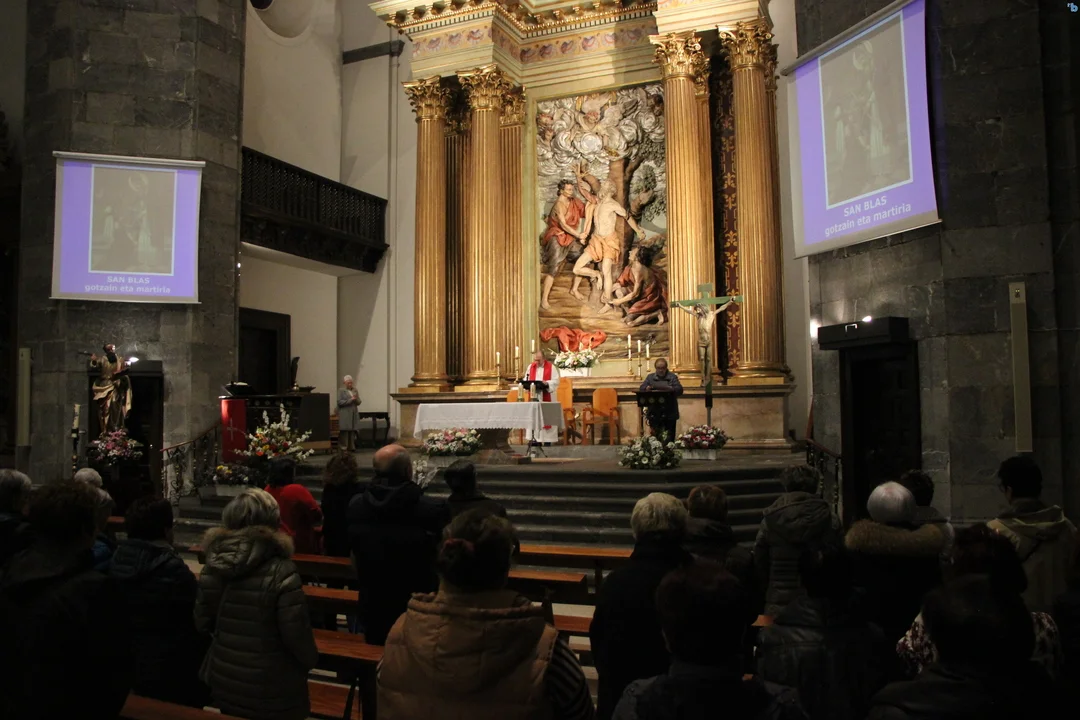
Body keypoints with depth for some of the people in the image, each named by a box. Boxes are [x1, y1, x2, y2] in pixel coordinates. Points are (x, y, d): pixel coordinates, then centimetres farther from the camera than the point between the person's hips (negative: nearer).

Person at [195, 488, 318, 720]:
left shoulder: (213, 565, -7)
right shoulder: (281, 572, -23)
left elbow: (202, 623, 2)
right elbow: (296, 632, -19)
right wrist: (310, 660, 1)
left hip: (224, 680, 5)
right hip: (271, 688, -5)